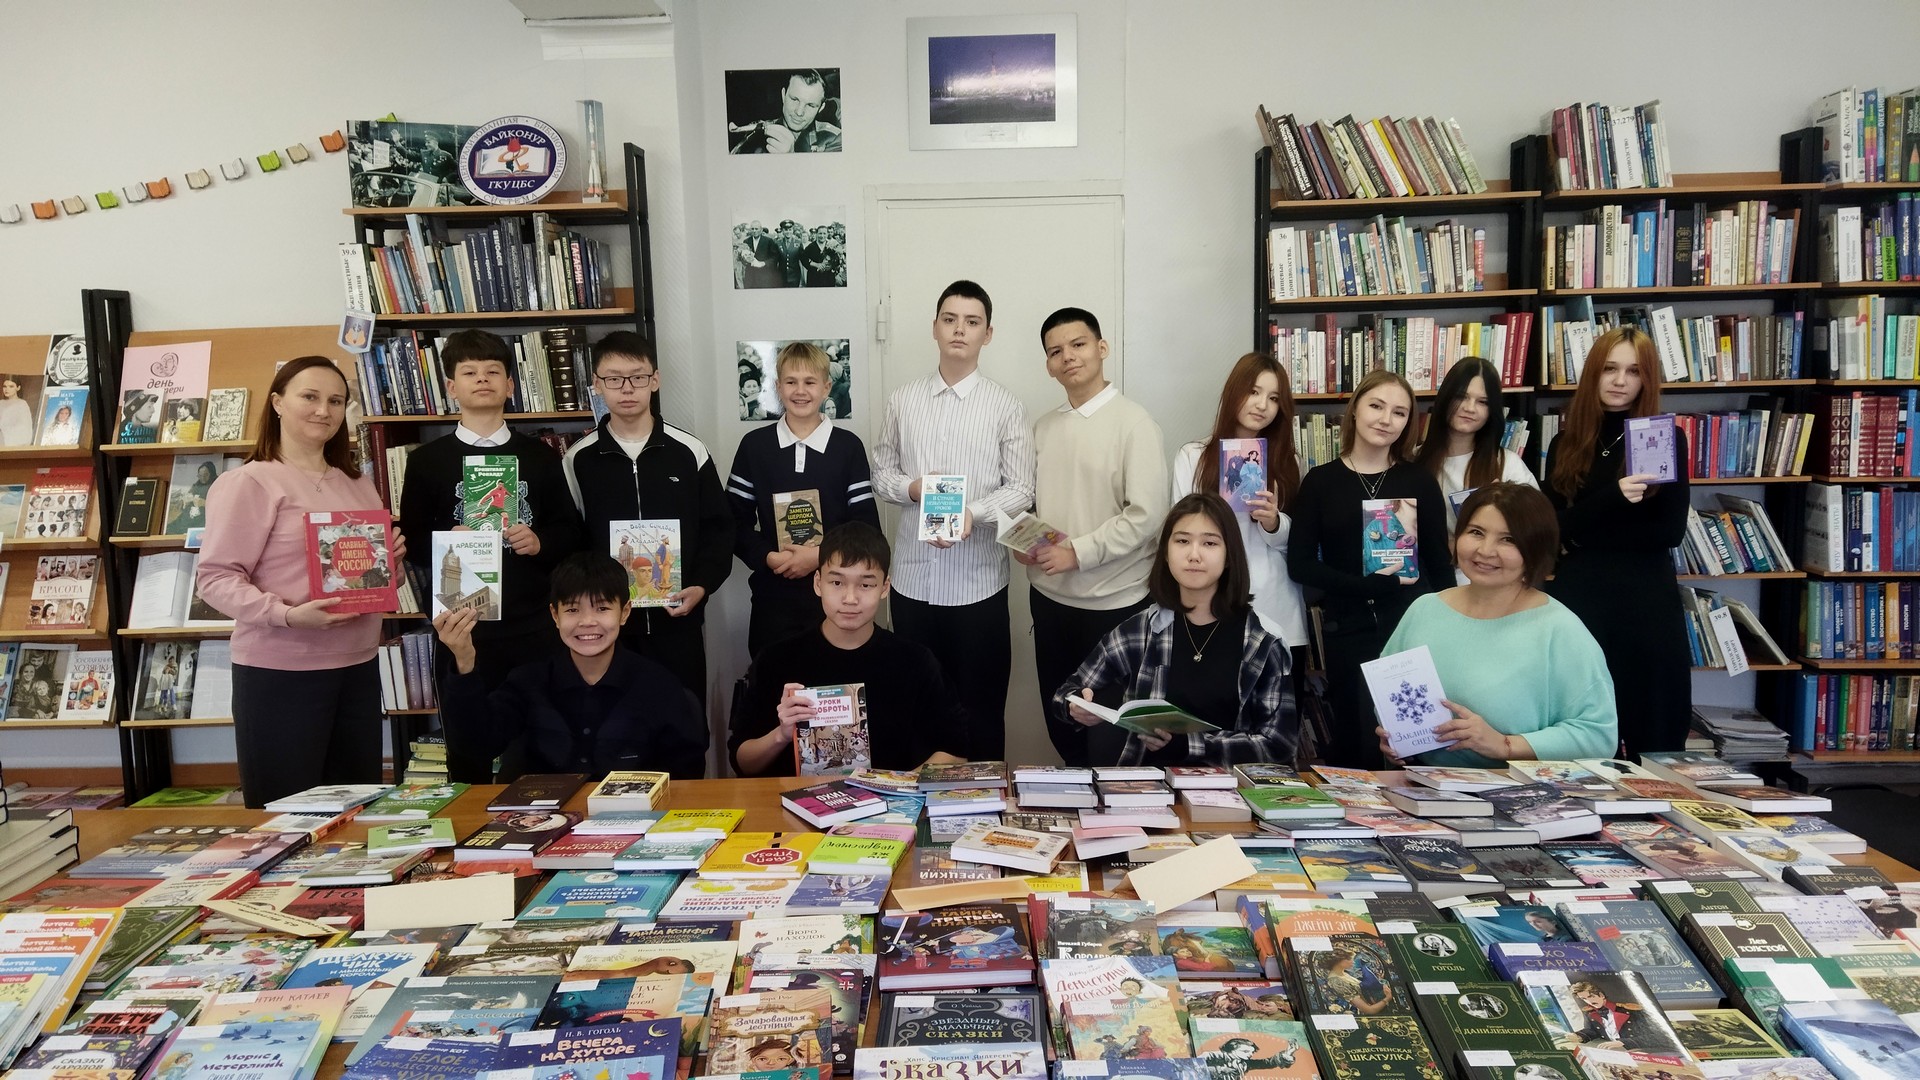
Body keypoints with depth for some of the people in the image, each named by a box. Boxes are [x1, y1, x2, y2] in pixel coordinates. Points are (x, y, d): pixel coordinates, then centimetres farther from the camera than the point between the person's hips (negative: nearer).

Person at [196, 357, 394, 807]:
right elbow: (217, 579, -13)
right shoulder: (248, 482, -7)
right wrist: (286, 615, -27)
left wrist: (391, 559, 1)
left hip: (358, 666, 6)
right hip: (280, 673, -6)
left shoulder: (358, 484, 14)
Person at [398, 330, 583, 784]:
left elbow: (570, 530, 11)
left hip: (533, 625, 1)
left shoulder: (539, 456, 10)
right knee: (467, 753, 5)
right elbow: (412, 541, 6)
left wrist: (539, 542, -9)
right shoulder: (427, 460, 7)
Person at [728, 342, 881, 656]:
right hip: (772, 596, 1)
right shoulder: (754, 445, 4)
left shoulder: (848, 446, 1)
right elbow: (736, 521, 5)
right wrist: (766, 557, -12)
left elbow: (867, 524, 0)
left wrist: (820, 555, -13)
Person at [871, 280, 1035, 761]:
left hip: (978, 583, -2)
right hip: (913, 579, 3)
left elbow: (1021, 489, -4)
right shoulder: (902, 400, 6)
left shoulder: (1005, 405, -3)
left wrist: (972, 515, -22)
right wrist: (912, 488, -10)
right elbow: (881, 473, 11)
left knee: (981, 707, 8)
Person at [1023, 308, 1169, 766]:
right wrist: (1022, 541, -4)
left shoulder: (1134, 424, -11)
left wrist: (1077, 552, -18)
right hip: (1050, 595, 6)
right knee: (1060, 720, 17)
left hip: (1112, 601, -6)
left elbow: (1146, 515, -17)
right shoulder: (1044, 428, 8)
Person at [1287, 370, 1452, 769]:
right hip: (1347, 631, 0)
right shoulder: (1320, 481, 2)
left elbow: (1439, 565, 5)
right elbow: (1300, 564, -4)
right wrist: (1370, 586, -14)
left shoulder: (1420, 481, 5)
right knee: (1355, 748, 7)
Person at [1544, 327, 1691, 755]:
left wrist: (1584, 536, -8)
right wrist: (1614, 495, -18)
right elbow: (1553, 529, -3)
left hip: (1648, 602, -1)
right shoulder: (1566, 443, 7)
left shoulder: (1668, 438, 2)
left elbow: (1672, 529, -4)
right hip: (1579, 599, 1)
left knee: (1653, 736, 6)